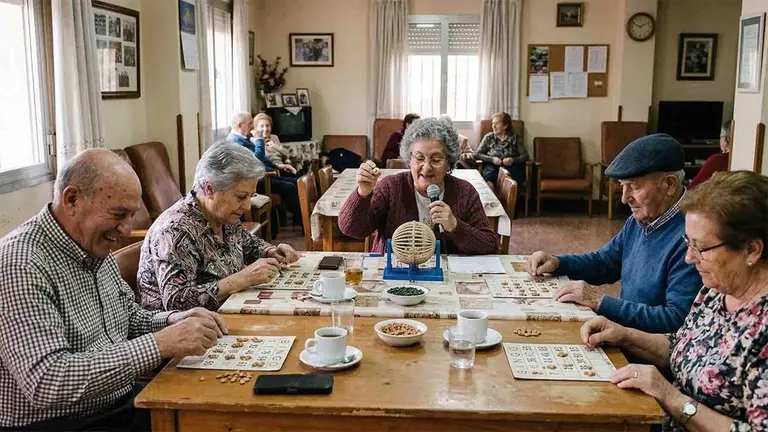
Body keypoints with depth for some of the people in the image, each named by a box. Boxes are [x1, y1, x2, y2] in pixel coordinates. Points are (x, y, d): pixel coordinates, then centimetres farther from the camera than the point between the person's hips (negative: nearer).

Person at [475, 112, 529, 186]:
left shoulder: (516, 138, 14)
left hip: (511, 166, 0)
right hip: (492, 166, 0)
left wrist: (513, 160, -14)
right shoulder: (488, 137, 16)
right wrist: (492, 159, -9)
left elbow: (525, 156, 7)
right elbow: (477, 154, 9)